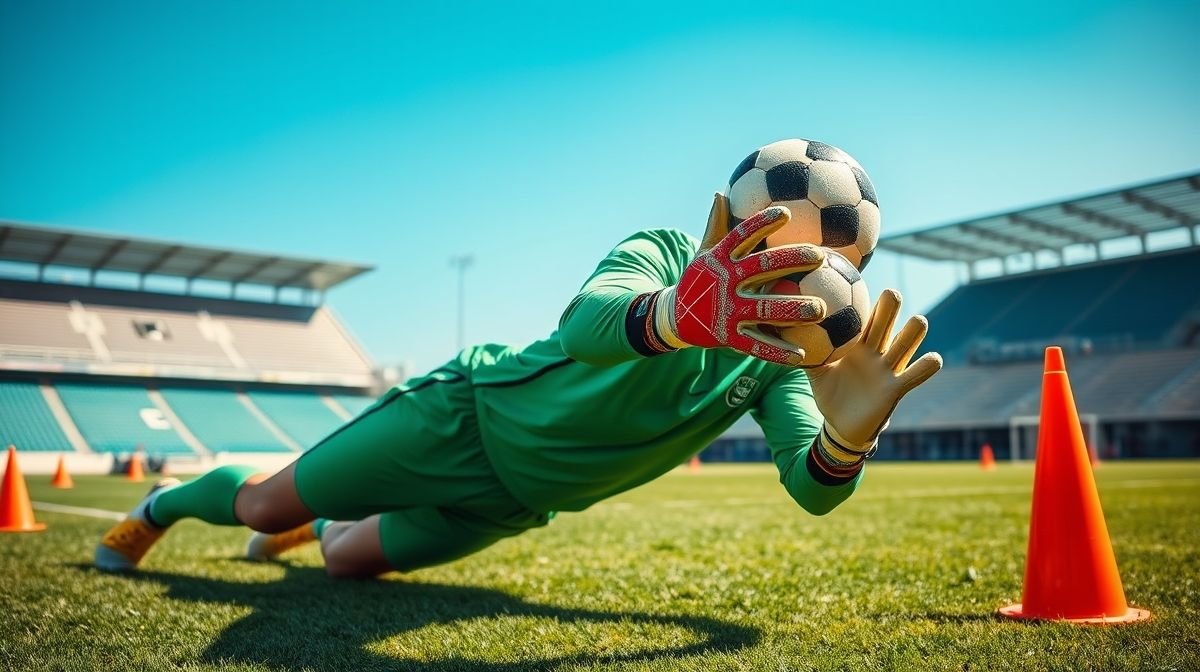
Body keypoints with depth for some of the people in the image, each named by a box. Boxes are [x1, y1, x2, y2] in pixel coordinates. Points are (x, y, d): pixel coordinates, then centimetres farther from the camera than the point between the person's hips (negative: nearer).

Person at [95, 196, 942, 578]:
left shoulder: (776, 361, -9)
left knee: (350, 560, 16)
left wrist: (849, 436, -48)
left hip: (514, 502, 5)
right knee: (267, 503, 2)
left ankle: (314, 524, 54)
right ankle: (162, 504, 38)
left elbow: (810, 489, -24)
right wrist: (673, 314, -70)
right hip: (470, 415, -5)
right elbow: (585, 321, -47)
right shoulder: (665, 253, -24)